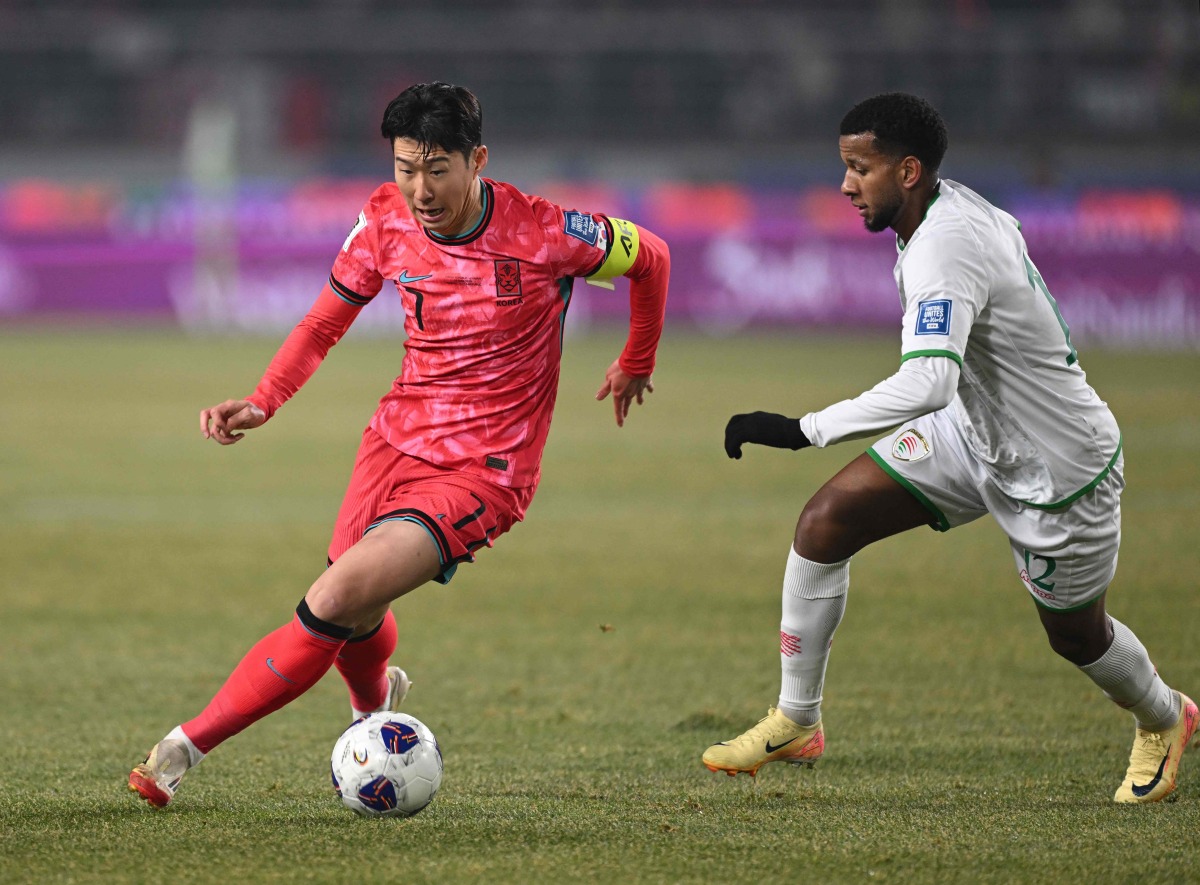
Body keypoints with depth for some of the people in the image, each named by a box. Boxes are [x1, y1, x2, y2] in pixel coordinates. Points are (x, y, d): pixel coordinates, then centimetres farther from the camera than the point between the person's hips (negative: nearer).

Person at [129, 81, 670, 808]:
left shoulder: (545, 233, -17)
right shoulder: (386, 222, -6)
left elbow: (650, 257, 2)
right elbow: (325, 323, 8)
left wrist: (636, 364, 17)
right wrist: (263, 401, -8)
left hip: (482, 472, -5)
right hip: (396, 441, 5)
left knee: (335, 604, -20)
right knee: (354, 623, 13)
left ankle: (185, 747, -12)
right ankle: (375, 698, 52)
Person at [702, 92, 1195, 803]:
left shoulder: (945, 249, -35)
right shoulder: (953, 205, -8)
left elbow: (928, 382, -48)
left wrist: (803, 430, -51)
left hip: (1058, 466, -8)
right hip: (974, 427, 8)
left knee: (1075, 634, 14)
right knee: (826, 519, -9)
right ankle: (796, 723, 1)